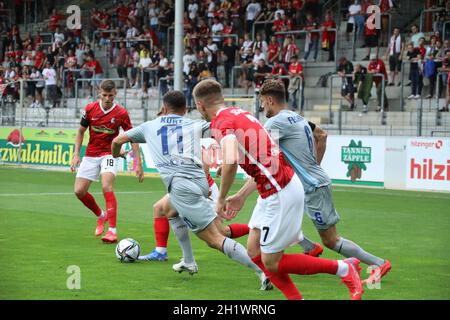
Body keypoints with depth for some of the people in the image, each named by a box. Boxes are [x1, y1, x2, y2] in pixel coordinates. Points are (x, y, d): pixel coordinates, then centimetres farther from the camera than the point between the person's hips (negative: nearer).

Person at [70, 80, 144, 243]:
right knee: (79, 191, -1)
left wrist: (138, 164, -9)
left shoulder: (121, 113, -10)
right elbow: (80, 132, 9)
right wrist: (76, 154, -1)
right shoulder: (90, 109, -4)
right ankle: (101, 215, 27)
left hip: (109, 154, -4)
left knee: (107, 187, -26)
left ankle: (112, 231, -26)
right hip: (91, 155, 4)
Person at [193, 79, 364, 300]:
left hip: (280, 195, -10)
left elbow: (231, 161, -34)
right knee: (254, 251, 13)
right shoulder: (240, 114, 16)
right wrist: (241, 196, 22)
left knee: (271, 262, 0)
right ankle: (294, 298, 15)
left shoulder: (222, 122, -14)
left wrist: (221, 199, -18)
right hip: (276, 189, 10)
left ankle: (344, 268, 7)